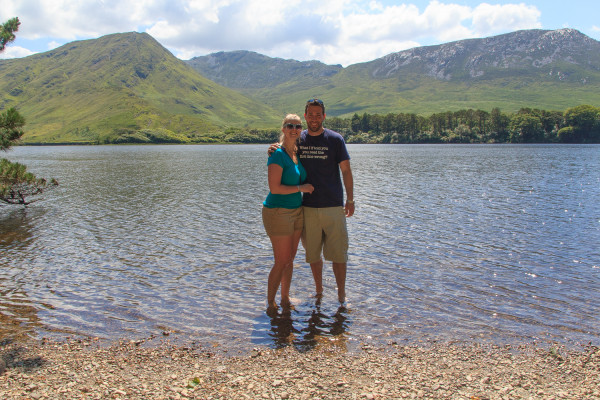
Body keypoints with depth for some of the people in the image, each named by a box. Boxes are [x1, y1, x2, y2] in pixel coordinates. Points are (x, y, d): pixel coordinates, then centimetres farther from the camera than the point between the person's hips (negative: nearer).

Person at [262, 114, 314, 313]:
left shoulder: (297, 153, 9)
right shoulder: (278, 154, -16)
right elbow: (274, 188, -22)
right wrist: (301, 188, -15)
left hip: (296, 212, 8)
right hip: (278, 212, -8)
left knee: (290, 259, 14)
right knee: (281, 262, -1)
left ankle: (285, 299, 29)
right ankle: (270, 303, 15)